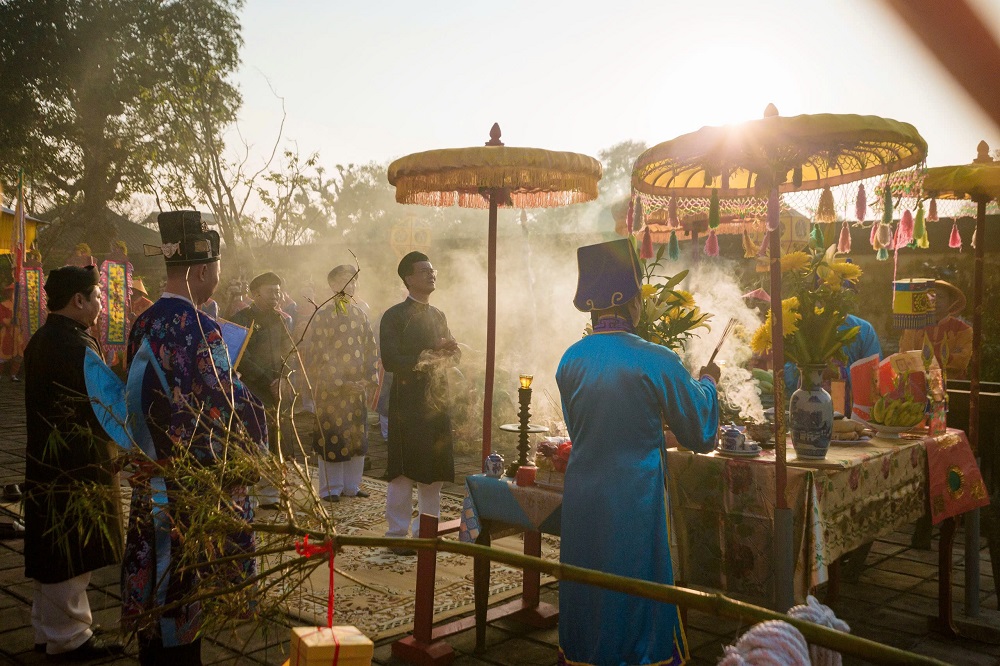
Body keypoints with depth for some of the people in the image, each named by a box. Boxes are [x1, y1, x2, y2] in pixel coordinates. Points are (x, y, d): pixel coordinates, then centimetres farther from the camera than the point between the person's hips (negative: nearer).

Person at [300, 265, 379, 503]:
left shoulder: (360, 315, 8)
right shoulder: (323, 316, -8)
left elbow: (371, 349, 9)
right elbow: (320, 354, -12)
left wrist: (369, 380, -2)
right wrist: (340, 382, -16)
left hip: (356, 385, 5)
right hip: (329, 388, -5)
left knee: (356, 435, 8)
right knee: (331, 436, 1)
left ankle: (351, 485, 20)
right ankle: (331, 488, 12)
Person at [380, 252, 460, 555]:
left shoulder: (438, 316, 17)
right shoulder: (395, 316, -5)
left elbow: (454, 355, 18)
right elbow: (390, 361, -13)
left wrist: (449, 351, -5)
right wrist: (426, 358, -16)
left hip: (437, 401, 6)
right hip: (407, 402, -6)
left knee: (434, 471, 9)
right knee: (403, 471, -2)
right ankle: (398, 533, 8)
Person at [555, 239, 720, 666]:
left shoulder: (571, 359, -3)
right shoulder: (655, 361, -16)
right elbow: (700, 429, -3)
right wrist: (707, 382, 15)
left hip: (582, 502, 4)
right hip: (636, 500, -4)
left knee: (587, 595, 18)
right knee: (637, 595, 11)